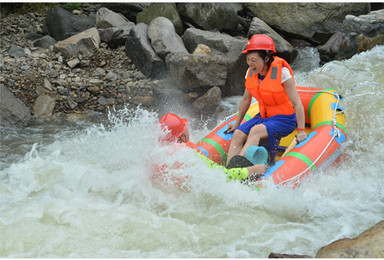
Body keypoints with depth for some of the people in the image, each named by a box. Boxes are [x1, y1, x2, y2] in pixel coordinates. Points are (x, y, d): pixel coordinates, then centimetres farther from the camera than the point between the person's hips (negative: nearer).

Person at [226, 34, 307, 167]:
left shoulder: (281, 72, -19)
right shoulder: (251, 72, -1)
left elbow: (297, 103, -18)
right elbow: (246, 99, 14)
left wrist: (301, 131, -21)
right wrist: (237, 123, 19)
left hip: (285, 119, -6)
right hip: (263, 116, 6)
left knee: (256, 131, -33)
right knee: (238, 134, -18)